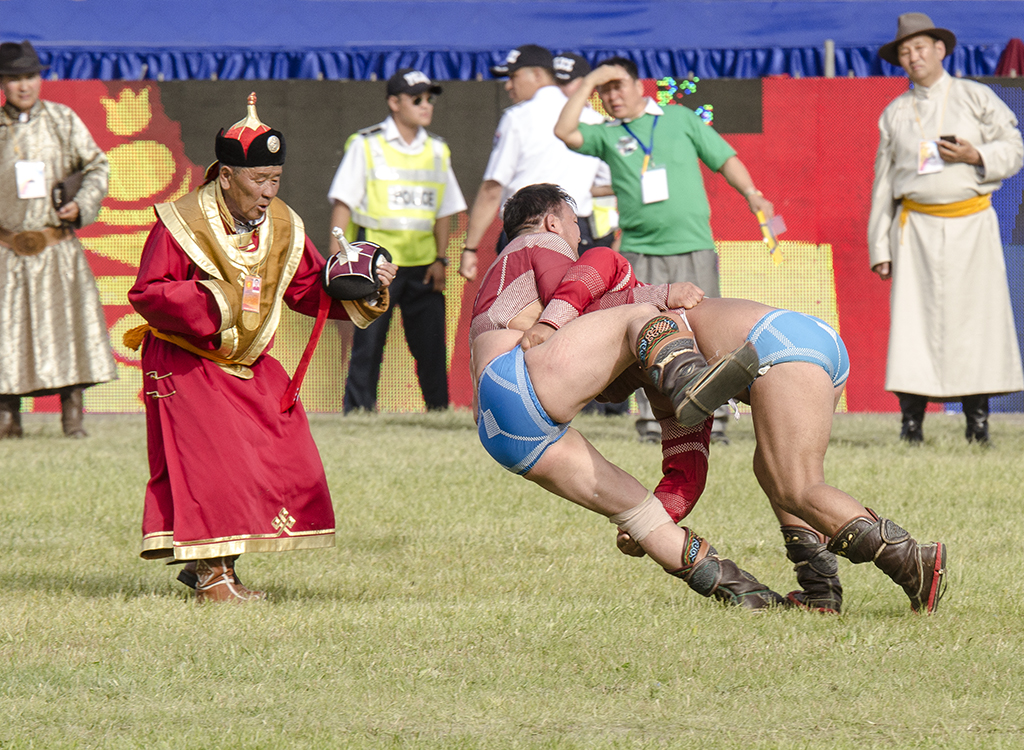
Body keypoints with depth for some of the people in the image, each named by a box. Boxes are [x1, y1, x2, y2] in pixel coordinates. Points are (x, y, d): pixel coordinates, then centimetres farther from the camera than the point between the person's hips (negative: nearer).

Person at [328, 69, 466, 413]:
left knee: (431, 342, 1)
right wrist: (338, 256, -8)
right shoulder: (366, 145, 0)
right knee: (368, 341, -6)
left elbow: (444, 210, 15)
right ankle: (358, 410, -1)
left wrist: (440, 259, 5)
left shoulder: (437, 150, 13)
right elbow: (343, 203, -1)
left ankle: (439, 410, 8)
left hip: (423, 265, 4)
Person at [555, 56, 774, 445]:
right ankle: (652, 420, 1)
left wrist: (750, 193, -4)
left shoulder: (680, 119, 12)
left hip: (694, 248, -1)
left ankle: (713, 422, 2)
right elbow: (565, 132, -5)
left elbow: (724, 158, 12)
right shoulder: (606, 135, 12)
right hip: (640, 252, 1)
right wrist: (587, 83, -2)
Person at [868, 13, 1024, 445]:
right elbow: (884, 182, 14)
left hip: (970, 224, -1)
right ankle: (911, 421, -6)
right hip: (917, 227, 1)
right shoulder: (894, 114, 13)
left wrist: (976, 156, -13)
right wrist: (880, 247, 9)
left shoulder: (976, 98, 8)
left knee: (975, 316, -4)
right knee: (913, 320, -6)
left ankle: (977, 418, 3)